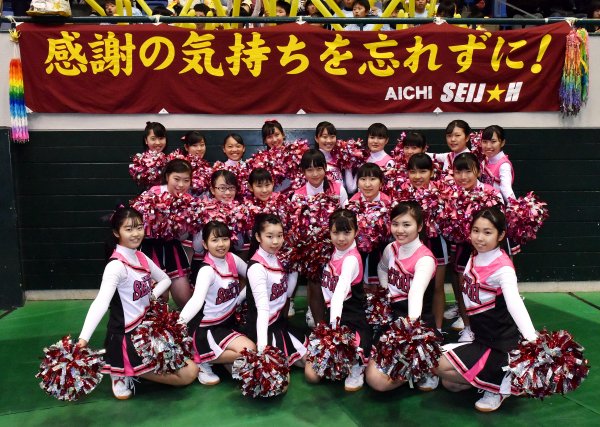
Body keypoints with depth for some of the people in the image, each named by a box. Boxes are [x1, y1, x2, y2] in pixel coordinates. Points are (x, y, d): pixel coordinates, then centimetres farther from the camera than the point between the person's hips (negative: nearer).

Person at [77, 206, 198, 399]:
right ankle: (124, 372, 2)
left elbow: (165, 279, 19)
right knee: (188, 374, -6)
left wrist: (152, 296, -2)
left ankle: (131, 367, 13)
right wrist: (83, 338, -48)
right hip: (126, 336, -9)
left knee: (191, 367, 14)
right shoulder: (116, 266, -21)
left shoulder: (141, 258, 4)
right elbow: (101, 302, -35)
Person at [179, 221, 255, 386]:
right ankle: (202, 361, -4)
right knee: (250, 350, -23)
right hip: (208, 327, -8)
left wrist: (238, 298, -2)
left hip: (228, 321, 8)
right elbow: (197, 299, -36)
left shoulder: (232, 259, 0)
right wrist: (179, 323, -52)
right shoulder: (207, 270, -21)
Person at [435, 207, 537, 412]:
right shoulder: (474, 257, 0)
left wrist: (532, 339, -50)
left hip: (499, 346, -8)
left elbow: (514, 302, -39)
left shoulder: (503, 267, -22)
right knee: (449, 384, 7)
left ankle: (500, 383, 0)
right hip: (481, 339, 8)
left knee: (441, 366, -17)